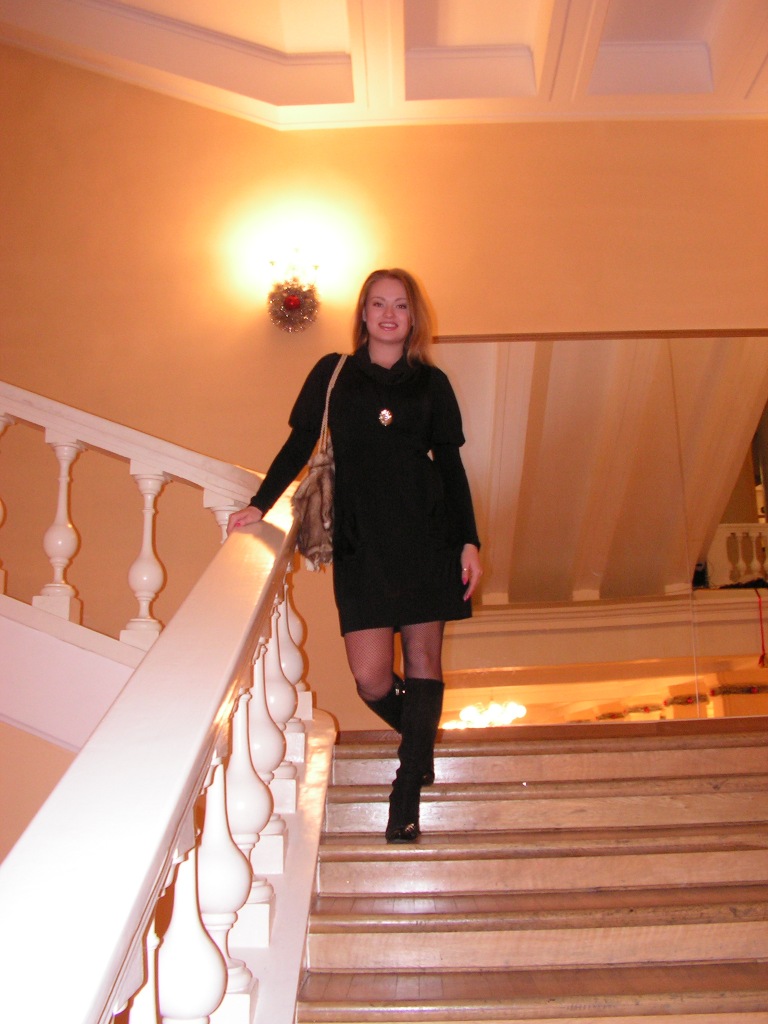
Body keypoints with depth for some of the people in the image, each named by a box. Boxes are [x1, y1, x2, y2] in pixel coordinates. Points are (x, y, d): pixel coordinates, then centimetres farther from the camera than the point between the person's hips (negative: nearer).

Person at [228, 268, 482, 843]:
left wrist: (469, 542, 2)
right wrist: (260, 505, -2)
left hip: (427, 536, 1)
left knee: (423, 656, -1)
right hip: (361, 541, 0)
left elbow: (451, 465, 9)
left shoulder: (431, 383, 9)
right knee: (370, 676, -7)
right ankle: (422, 741, 24)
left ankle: (408, 795, 7)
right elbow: (299, 446, 9)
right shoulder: (333, 374, 9)